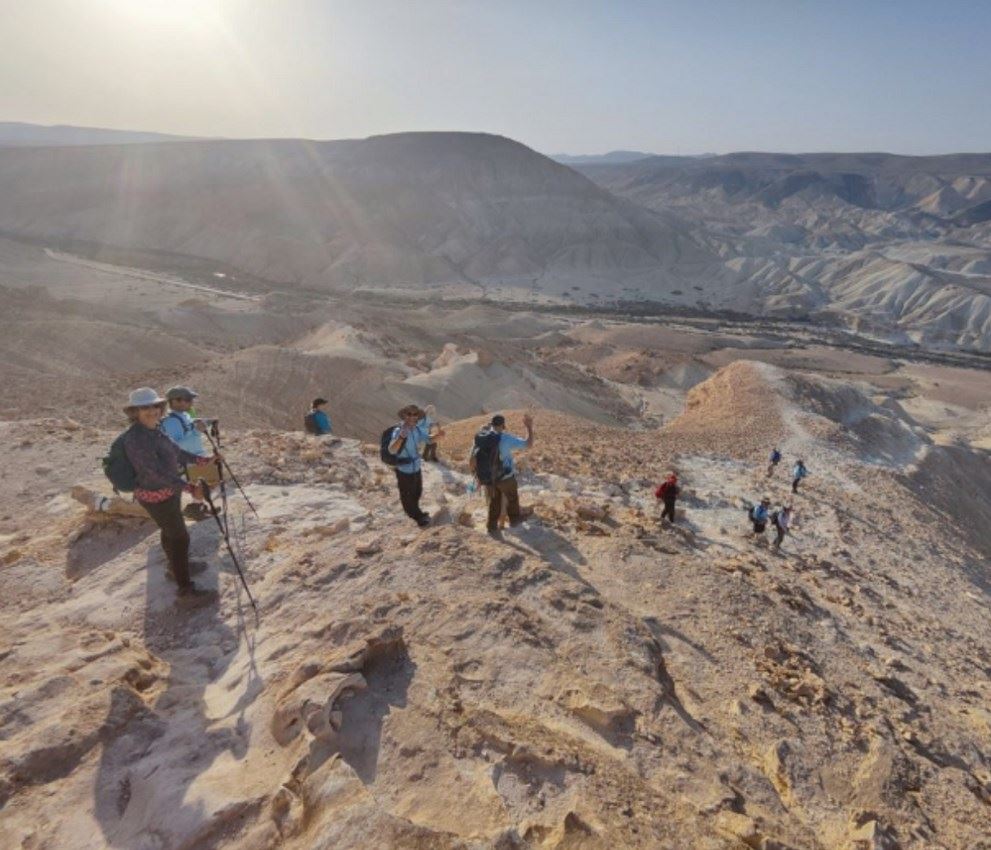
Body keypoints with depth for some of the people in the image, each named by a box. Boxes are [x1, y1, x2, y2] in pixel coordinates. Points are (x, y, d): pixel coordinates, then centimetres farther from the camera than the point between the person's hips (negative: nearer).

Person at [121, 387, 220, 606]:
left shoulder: (154, 431, 0)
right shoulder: (136, 438, -28)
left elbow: (177, 453, 11)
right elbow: (156, 471, -34)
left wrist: (205, 460, 7)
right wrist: (190, 488, -40)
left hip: (167, 492, 9)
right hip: (157, 496, -9)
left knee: (170, 532, 27)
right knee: (180, 538, -2)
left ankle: (176, 567, 50)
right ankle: (186, 590, 8)